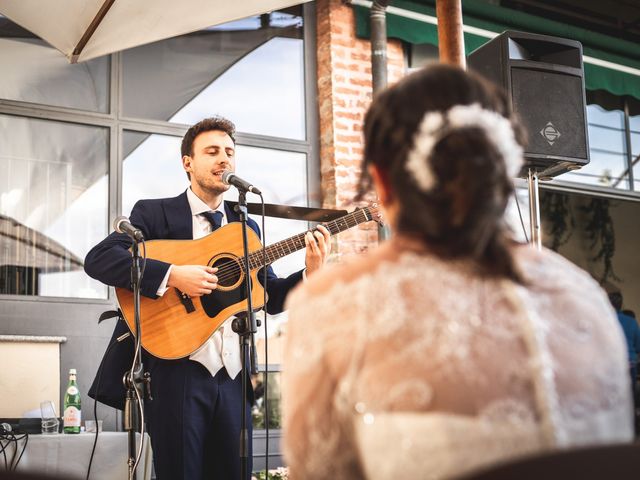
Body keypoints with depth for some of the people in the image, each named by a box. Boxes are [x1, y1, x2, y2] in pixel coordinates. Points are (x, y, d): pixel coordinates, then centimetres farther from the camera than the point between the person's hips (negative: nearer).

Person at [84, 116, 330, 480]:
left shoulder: (246, 228, 16)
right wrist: (171, 276, -23)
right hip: (176, 371, -5)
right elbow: (98, 259, -13)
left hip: (233, 377, 5)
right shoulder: (154, 213, 1)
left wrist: (311, 273, -5)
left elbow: (271, 297, 13)